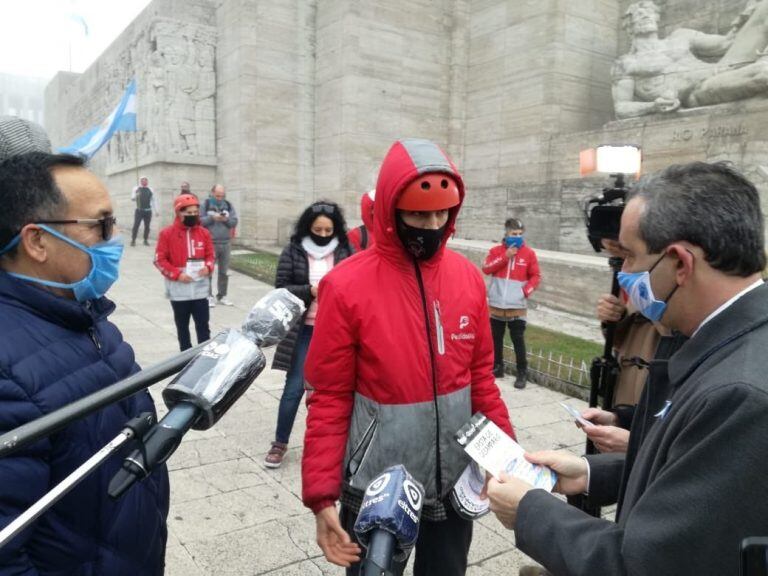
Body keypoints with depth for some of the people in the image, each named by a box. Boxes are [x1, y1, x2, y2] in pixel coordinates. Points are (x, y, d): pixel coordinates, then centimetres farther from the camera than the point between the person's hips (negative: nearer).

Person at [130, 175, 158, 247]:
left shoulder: (150, 190, 10)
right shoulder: (136, 189, 4)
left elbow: (153, 201, 14)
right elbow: (132, 199, 2)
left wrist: (156, 211, 11)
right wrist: (136, 196, -21)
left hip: (148, 211, 2)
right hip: (139, 210, -2)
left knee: (147, 226, 6)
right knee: (136, 225, -5)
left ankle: (146, 240, 15)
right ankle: (133, 240, -1)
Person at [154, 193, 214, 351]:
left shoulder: (204, 233, 4)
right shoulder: (167, 233, -5)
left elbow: (210, 255, 13)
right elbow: (160, 260, -5)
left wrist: (208, 267, -9)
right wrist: (177, 274, -16)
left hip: (200, 288, 2)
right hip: (179, 289, -2)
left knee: (203, 326, 3)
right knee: (182, 326, 11)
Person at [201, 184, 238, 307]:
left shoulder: (229, 205, 8)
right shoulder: (205, 204, -1)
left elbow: (234, 222, 5)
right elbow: (199, 221, -8)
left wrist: (226, 219, -14)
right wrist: (212, 218, -19)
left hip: (226, 243, 3)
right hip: (209, 243, -3)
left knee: (224, 271, 9)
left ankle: (222, 296, 19)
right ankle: (208, 296, 8)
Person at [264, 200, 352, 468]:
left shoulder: (345, 252, -1)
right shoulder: (293, 251, -4)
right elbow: (281, 289, -5)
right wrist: (310, 291, -18)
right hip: (303, 330, -1)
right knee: (294, 388, 4)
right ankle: (280, 443, 23)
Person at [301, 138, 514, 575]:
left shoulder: (469, 278, -3)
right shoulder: (348, 286, -16)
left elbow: (480, 376, 4)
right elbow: (330, 399, -12)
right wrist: (321, 494, -13)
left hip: (456, 482, 4)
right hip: (376, 490, -3)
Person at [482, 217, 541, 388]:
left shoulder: (529, 253, 0)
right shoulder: (496, 251, 3)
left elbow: (536, 276, 3)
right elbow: (486, 268, -10)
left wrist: (526, 291, -13)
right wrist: (505, 256, -17)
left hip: (517, 307, -2)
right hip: (496, 305, 2)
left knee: (518, 340, -2)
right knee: (496, 338, 13)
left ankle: (522, 373, 7)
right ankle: (497, 367, 27)